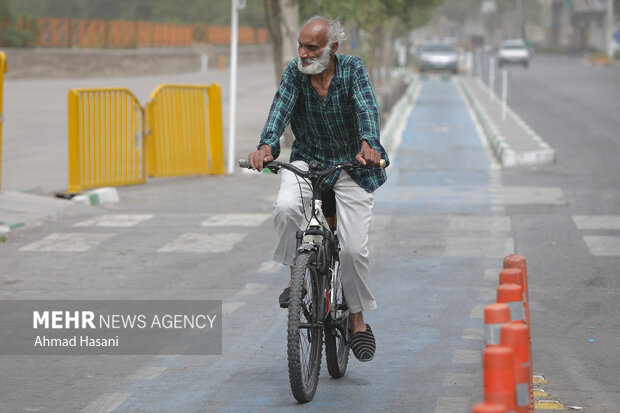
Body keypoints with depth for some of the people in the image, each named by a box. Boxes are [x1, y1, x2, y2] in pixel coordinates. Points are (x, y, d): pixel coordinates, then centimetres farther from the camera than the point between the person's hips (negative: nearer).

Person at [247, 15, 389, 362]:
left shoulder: (353, 69, -13)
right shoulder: (295, 72, -8)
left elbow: (367, 109, -28)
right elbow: (281, 108, -23)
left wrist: (368, 144, -49)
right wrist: (267, 146, -43)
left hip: (352, 165, -1)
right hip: (308, 161, 1)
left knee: (354, 247, -8)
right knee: (286, 208, -30)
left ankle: (358, 319, 13)